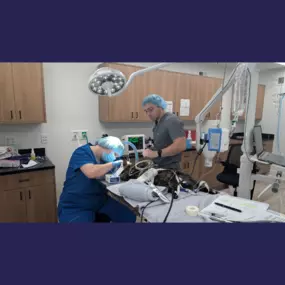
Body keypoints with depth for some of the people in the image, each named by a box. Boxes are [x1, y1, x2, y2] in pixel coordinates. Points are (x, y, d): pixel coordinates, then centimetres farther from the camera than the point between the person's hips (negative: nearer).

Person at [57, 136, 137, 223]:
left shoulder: (103, 157, 9)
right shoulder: (82, 152, -14)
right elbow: (91, 172, -32)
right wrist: (113, 164, -20)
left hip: (100, 202, 7)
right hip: (74, 207, -7)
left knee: (130, 216, -3)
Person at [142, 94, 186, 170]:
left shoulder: (172, 121, -17)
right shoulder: (158, 123, 11)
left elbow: (181, 145, -29)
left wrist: (156, 153, -31)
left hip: (169, 169, -8)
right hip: (158, 168, 9)